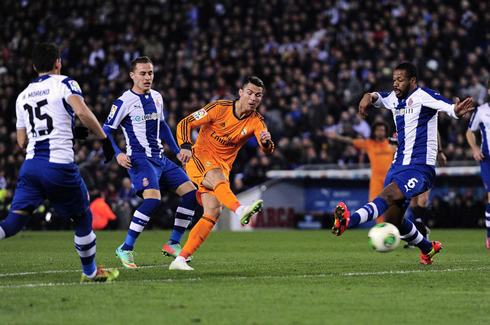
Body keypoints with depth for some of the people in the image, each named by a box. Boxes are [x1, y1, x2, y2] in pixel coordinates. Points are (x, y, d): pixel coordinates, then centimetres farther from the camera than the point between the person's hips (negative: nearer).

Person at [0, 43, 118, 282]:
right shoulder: (64, 84, 2)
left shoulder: (23, 96, 19)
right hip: (59, 165, -4)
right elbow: (82, 112, -18)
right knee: (83, 218, 14)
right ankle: (90, 272, 25)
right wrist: (105, 138, -7)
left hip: (31, 165, 5)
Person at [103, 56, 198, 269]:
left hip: (159, 159, 8)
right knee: (153, 199, -28)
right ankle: (125, 249, -19)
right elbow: (105, 130, -6)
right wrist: (117, 153, -21)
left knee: (190, 192, 1)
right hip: (139, 159, -8)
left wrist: (176, 151, 24)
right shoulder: (124, 102, -9)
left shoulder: (157, 98, 13)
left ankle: (173, 245, 10)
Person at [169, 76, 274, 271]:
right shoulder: (220, 108, -9)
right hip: (199, 158, -5)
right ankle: (240, 210, -67)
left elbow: (268, 150, -15)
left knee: (213, 212, -13)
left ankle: (181, 259, -12)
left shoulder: (256, 121, 1)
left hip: (223, 166, 5)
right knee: (218, 179, -37)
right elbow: (185, 123, -9)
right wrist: (186, 146, -27)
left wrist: (266, 142, -39)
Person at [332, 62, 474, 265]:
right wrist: (369, 97, 9)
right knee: (393, 222, 9)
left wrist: (456, 111, -48)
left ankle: (348, 221, -53)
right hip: (398, 165, 9)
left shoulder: (423, 96, -9)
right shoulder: (395, 99, 14)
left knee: (387, 196, -31)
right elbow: (378, 98, 34)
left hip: (420, 168, -9)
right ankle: (428, 249, 31)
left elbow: (449, 107, -23)